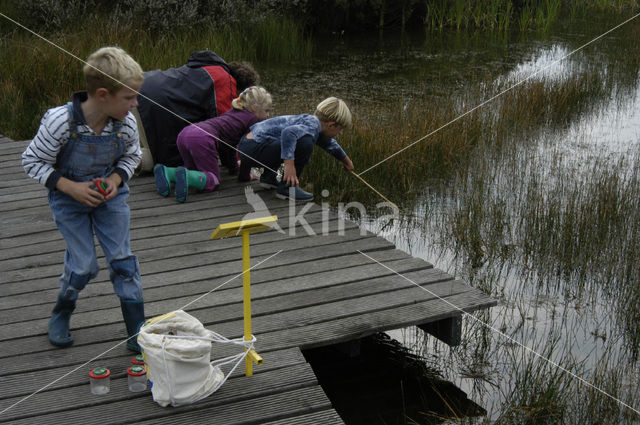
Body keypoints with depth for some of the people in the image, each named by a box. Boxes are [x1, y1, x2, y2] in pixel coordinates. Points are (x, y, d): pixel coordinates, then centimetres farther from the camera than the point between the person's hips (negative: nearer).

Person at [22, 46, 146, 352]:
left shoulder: (127, 124, -18)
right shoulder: (60, 121, -28)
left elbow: (132, 156, 4)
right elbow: (32, 161, -15)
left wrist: (116, 179, -15)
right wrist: (71, 188, -23)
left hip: (109, 193, 3)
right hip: (69, 197, -3)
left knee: (122, 259, -1)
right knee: (83, 265, -2)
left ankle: (137, 329, 11)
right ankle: (61, 314, 29)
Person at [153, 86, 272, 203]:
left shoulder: (233, 112, 33)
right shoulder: (252, 119, 9)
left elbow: (228, 143, 40)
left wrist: (234, 168, 48)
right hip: (202, 139, -8)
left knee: (198, 173, 22)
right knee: (213, 178, 1)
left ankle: (166, 172, -3)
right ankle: (185, 175, -27)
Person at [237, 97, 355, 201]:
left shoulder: (310, 120, 16)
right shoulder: (312, 125, -15)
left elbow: (329, 143, 35)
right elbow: (289, 132, -36)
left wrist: (346, 160, 48)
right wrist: (289, 163, -38)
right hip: (254, 149, -10)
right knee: (305, 143, -24)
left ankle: (267, 176, 26)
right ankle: (286, 187, -11)